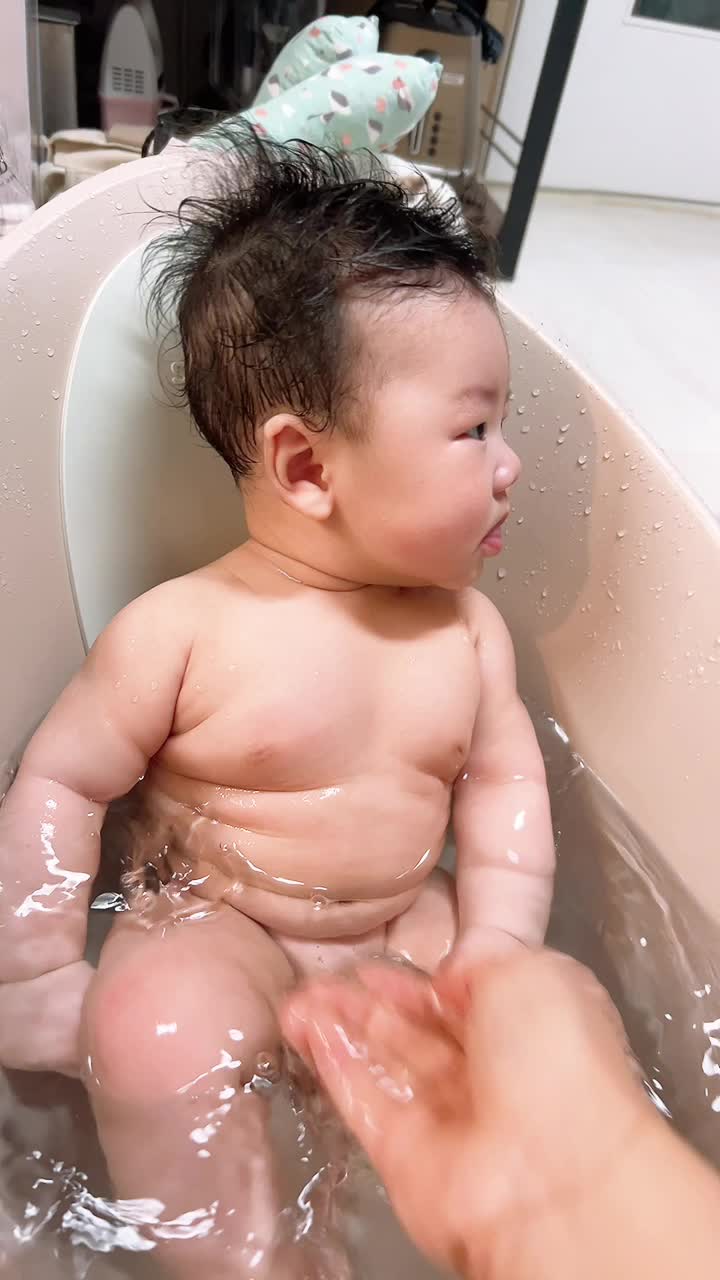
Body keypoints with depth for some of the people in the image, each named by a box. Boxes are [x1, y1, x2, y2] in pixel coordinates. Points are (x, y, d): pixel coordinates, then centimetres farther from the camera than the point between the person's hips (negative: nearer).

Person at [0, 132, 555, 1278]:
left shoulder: (467, 627, -5)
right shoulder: (183, 632, -18)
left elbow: (505, 784, -1)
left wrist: (498, 944, -13)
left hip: (407, 928, 4)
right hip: (216, 926, -3)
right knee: (149, 1026, -30)